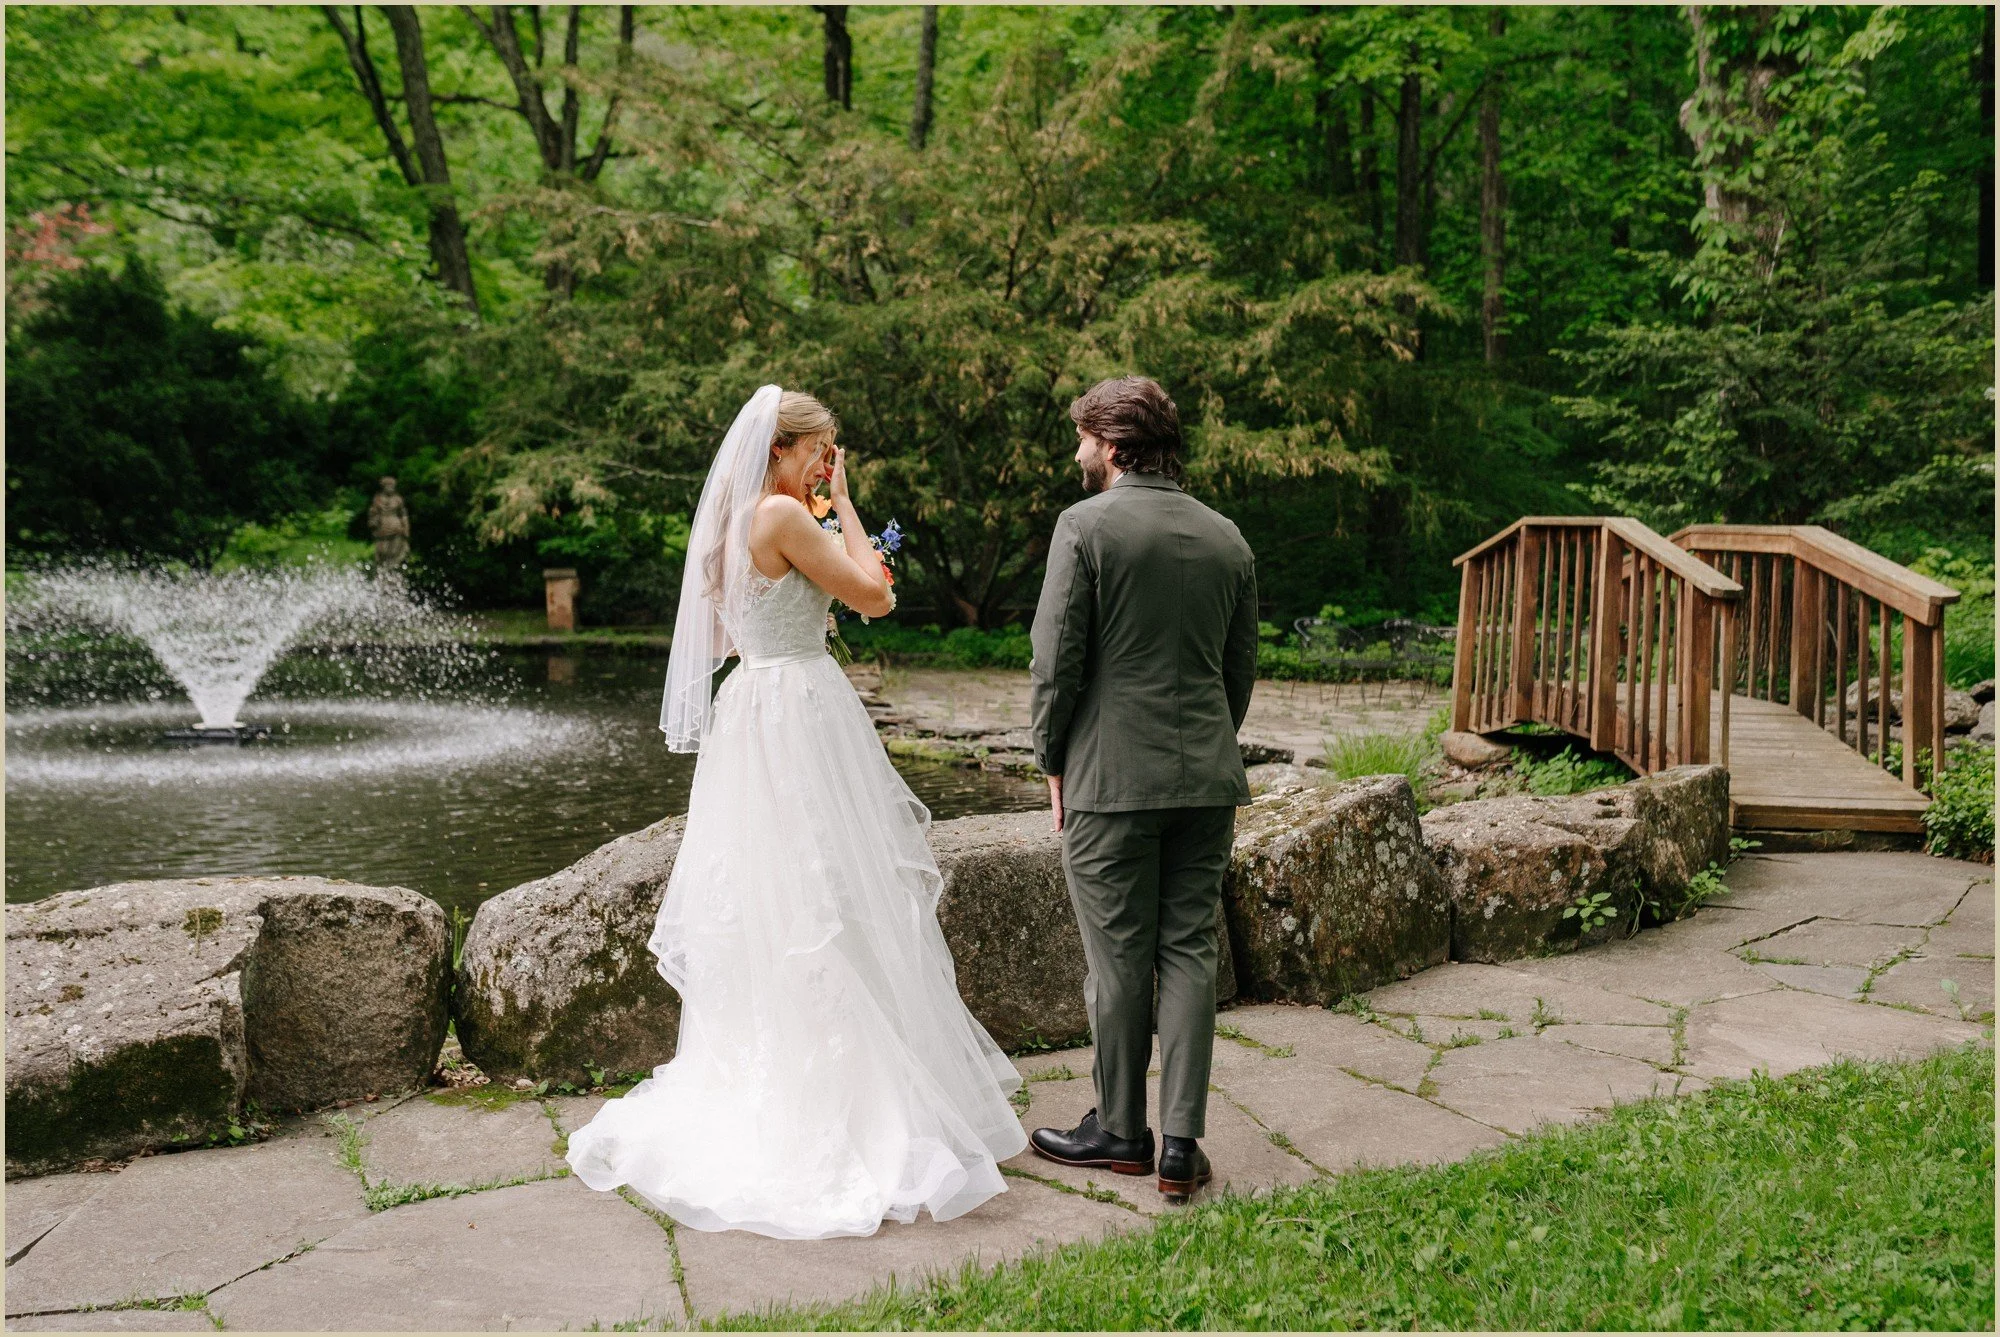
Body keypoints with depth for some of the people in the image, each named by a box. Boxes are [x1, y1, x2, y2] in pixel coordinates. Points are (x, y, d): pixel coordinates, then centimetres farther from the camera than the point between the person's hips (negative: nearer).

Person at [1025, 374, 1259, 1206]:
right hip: (1207, 778, 5)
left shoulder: (1087, 524, -8)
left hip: (1112, 777, -5)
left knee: (1117, 959, 6)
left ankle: (1120, 1131, 20)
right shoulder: (1226, 538, 9)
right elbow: (1242, 667, 13)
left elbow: (1056, 658, -10)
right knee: (1190, 953, 9)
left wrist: (1053, 761, 1)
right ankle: (1181, 1144, 11)